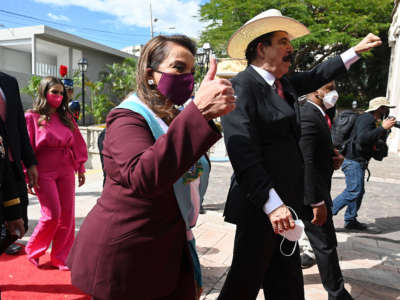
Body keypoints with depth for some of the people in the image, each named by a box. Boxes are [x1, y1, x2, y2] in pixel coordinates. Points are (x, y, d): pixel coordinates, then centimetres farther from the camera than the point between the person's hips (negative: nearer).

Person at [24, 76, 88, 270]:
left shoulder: (66, 117, 12)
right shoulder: (32, 117, 0)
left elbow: (77, 144, 13)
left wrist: (80, 168, 10)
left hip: (66, 171, 5)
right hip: (44, 172, -4)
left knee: (67, 215, 3)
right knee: (53, 214, -7)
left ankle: (59, 258, 18)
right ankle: (33, 250, 20)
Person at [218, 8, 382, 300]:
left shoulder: (285, 84, 11)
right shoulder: (242, 85, -16)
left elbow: (316, 76, 31)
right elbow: (242, 153, -24)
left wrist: (355, 51, 36)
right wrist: (272, 204, -26)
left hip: (283, 205, 9)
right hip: (261, 207, -8)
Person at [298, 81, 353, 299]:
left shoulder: (316, 114, 13)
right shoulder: (308, 117, -20)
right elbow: (307, 163, -27)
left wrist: (333, 155, 3)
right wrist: (318, 202, -25)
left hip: (304, 190, 10)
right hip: (311, 192, -10)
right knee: (326, 245, 3)